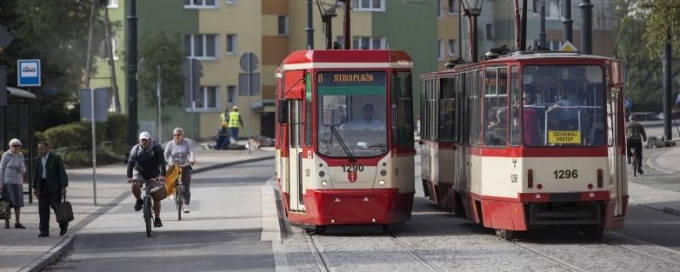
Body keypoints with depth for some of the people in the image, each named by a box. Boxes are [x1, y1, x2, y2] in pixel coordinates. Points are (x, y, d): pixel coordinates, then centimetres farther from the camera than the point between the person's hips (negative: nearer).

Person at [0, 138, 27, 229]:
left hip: (17, 181, 5)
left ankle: (17, 223, 6)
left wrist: (22, 169, -12)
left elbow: (24, 169, 14)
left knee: (18, 202, 2)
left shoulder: (20, 156, 9)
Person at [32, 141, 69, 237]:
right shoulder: (38, 159, 8)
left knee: (55, 206, -6)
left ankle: (63, 224, 20)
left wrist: (63, 187, -16)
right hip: (43, 185, 5)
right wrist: (35, 188, 9)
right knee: (43, 208, -2)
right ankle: (44, 231, -1)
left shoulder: (56, 158, -9)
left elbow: (62, 173, -11)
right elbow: (36, 174, 13)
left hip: (54, 185, -5)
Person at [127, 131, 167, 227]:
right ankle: (139, 201, 2)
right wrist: (129, 176, -35)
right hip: (140, 173, 1)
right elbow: (130, 163, -22)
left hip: (154, 174, -1)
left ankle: (157, 219, 3)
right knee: (135, 186, -29)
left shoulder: (156, 148, -19)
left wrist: (162, 175, -40)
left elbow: (162, 162, -27)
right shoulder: (135, 149, -15)